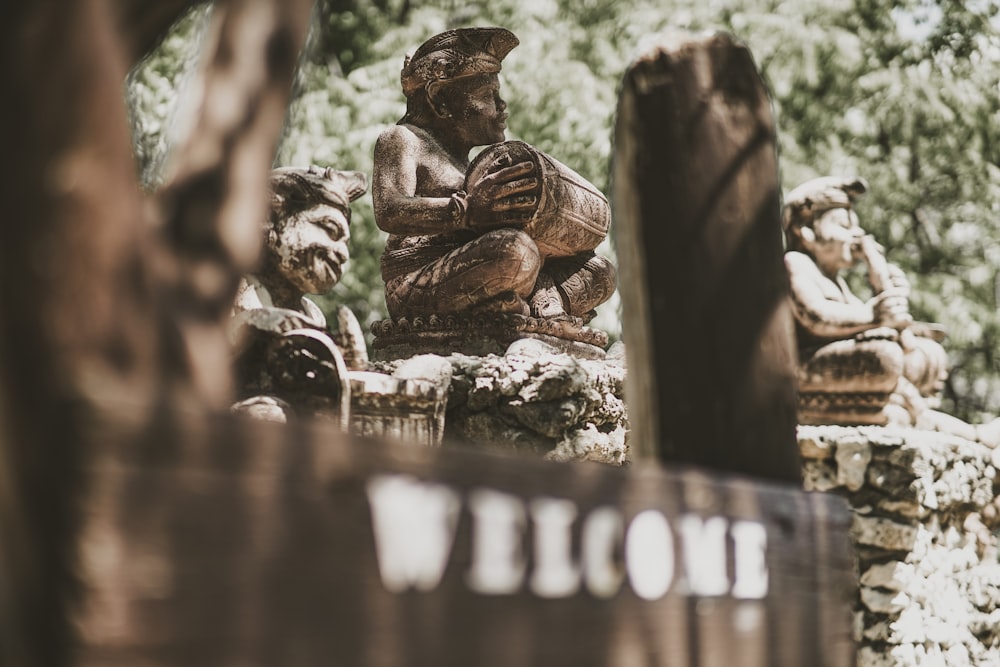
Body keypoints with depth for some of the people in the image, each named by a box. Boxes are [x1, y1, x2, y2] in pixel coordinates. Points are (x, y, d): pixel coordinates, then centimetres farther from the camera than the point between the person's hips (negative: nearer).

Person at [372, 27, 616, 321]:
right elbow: (390, 212, -20)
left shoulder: (460, 155, 29)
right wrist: (466, 210, -35)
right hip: (417, 289, -9)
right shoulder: (402, 139, 1)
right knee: (515, 249, -37)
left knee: (599, 273, 4)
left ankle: (545, 308, -20)